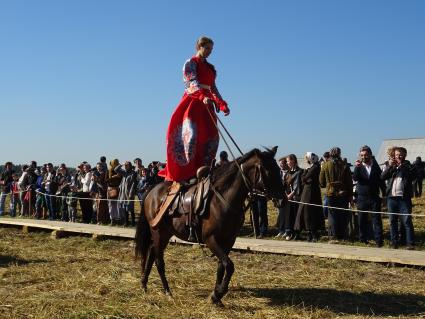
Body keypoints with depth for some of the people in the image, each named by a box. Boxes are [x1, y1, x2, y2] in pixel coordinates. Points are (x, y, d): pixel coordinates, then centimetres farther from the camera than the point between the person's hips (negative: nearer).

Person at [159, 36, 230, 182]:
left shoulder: (211, 68, 22)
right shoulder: (191, 63, 2)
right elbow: (193, 82, -15)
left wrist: (222, 104, 11)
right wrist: (203, 96, -33)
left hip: (207, 104, 7)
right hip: (192, 100, -7)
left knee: (212, 136, -4)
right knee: (191, 132, -22)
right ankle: (183, 173, -20)